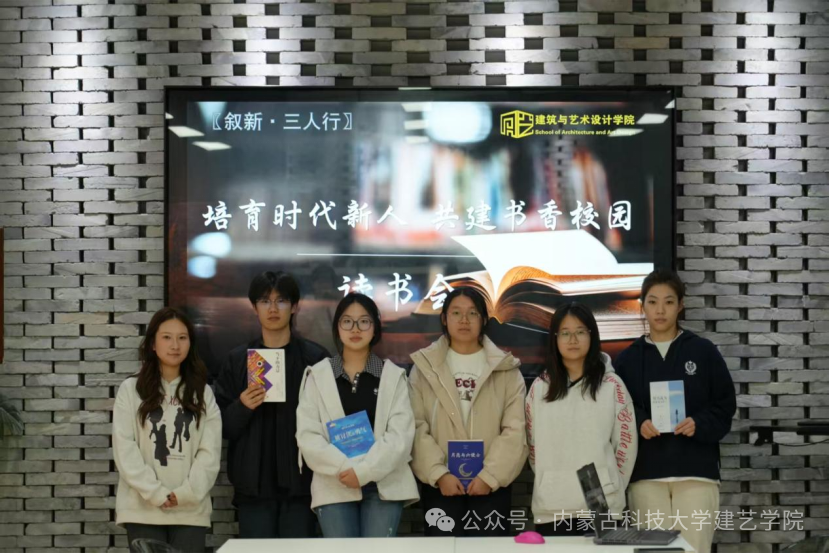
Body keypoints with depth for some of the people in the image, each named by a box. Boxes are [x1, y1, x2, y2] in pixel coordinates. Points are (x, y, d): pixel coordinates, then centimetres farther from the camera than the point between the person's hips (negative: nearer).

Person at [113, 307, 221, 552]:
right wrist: (155, 493, -12)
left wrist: (186, 493, -10)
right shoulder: (130, 389, 4)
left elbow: (210, 451, 3)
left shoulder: (202, 392, 10)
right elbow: (124, 449, -3)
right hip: (143, 509, -2)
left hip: (191, 509, 2)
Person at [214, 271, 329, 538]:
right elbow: (222, 426, 6)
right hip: (253, 485, 2)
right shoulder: (237, 359, 6)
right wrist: (242, 407, -14)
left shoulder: (316, 358, 0)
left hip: (301, 483, -1)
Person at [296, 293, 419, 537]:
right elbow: (307, 435, -1)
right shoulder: (318, 375, 8)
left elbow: (400, 435, -3)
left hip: (384, 485, 0)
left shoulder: (393, 375, 8)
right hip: (334, 487, 0)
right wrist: (344, 468, -15)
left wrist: (364, 471, -15)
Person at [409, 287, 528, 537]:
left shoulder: (506, 369, 6)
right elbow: (416, 427, -1)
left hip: (491, 483, 0)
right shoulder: (425, 366, 7)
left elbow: (515, 430, -1)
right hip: (440, 484, 0)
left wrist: (490, 475, -11)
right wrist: (438, 473, -12)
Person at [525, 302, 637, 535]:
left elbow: (626, 442, 3)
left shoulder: (612, 385, 0)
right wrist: (549, 482, 9)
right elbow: (533, 444, 12)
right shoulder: (540, 387, 7)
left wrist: (609, 488, 4)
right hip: (551, 508, 2)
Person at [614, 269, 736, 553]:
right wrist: (638, 423, -13)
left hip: (696, 471, -1)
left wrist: (700, 424, -14)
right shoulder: (628, 358, 9)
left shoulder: (704, 351, 5)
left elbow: (725, 405, 4)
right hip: (645, 474, 1)